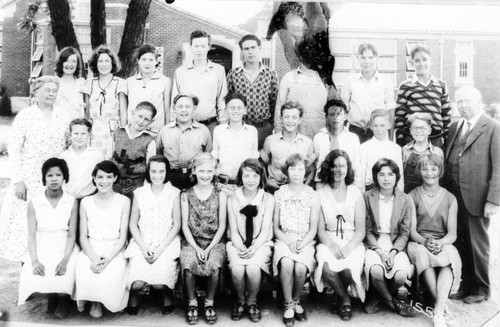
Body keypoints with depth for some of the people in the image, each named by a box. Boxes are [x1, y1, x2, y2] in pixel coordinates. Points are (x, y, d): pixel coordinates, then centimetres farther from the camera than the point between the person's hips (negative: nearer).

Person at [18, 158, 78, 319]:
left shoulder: (72, 202, -2)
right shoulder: (34, 202, 0)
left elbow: (72, 235, -5)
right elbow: (31, 235, -3)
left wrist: (65, 260, -20)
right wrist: (34, 261, -18)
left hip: (65, 248, -1)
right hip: (41, 249, 1)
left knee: (63, 279, -27)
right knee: (34, 278, -25)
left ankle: (63, 299, 10)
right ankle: (52, 295, 11)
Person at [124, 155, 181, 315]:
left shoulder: (174, 193, 2)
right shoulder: (139, 193, 5)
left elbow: (177, 224, 1)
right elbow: (133, 224, 6)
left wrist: (161, 248, -11)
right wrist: (143, 248, -9)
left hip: (167, 243, -1)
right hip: (142, 243, 1)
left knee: (159, 282, -26)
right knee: (138, 282, -23)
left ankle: (166, 294, 11)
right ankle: (133, 296, 13)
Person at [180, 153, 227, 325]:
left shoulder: (220, 195, 3)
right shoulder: (186, 195, 5)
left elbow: (222, 226, 2)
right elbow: (185, 226, 3)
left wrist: (209, 248, -11)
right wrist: (196, 248, -11)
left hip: (215, 241, 0)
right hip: (192, 241, 1)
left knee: (214, 265, -29)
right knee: (188, 264, -29)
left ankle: (209, 303, -5)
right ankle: (192, 303, -6)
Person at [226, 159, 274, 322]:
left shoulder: (268, 199, 0)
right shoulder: (232, 199, 2)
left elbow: (265, 230, -5)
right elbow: (233, 231, 0)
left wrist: (253, 248, -20)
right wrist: (240, 247, -19)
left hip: (260, 243, 0)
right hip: (238, 244, 1)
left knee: (253, 268, -30)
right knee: (237, 269, -28)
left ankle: (252, 302, -2)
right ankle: (240, 301, 1)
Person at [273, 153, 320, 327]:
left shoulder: (312, 196, 5)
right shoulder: (279, 194, 6)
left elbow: (313, 229, 4)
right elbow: (275, 227, 6)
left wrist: (301, 244, -13)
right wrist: (289, 242, -11)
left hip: (305, 241, 0)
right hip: (284, 240, 0)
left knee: (300, 267, -29)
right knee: (287, 264, -32)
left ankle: (296, 300, 2)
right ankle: (289, 305, -11)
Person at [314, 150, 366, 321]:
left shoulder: (356, 193, 7)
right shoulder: (320, 192, 5)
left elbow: (361, 230, 2)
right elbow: (320, 228, 1)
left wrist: (348, 248, -16)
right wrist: (332, 246, -17)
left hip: (352, 242, 1)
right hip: (328, 241, 0)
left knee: (349, 268, -31)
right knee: (327, 267, -32)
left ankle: (340, 297, 5)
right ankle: (345, 298, 1)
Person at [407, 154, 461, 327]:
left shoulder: (450, 199, 11)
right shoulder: (413, 196, 7)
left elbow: (452, 233, 3)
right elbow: (412, 231, 0)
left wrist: (440, 243, -20)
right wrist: (425, 242, -22)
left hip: (443, 244, 1)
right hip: (419, 243, -1)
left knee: (450, 254, -33)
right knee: (422, 253, -36)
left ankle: (438, 311, -39)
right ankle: (444, 308, -33)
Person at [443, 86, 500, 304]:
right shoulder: (454, 127, 13)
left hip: (475, 197, -5)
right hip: (454, 196, 5)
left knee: (477, 243, 6)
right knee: (460, 242, 12)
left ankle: (481, 289, 23)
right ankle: (466, 284, 26)